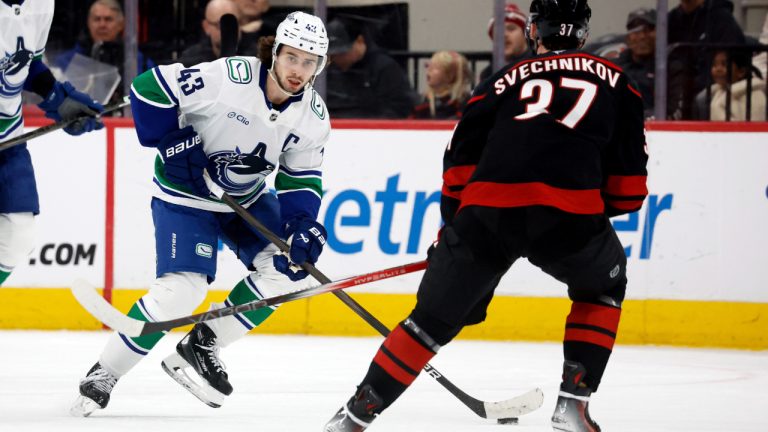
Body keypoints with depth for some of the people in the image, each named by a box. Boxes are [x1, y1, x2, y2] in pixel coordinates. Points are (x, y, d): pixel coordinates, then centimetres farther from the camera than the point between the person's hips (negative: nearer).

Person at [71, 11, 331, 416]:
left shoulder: (313, 117, -9)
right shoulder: (228, 77, -27)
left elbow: (302, 177, 1)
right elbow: (149, 87, -24)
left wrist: (303, 224, -17)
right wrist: (173, 144, -25)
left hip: (248, 197, 7)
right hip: (186, 195, -7)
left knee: (290, 266, -9)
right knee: (182, 287, -22)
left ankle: (199, 348, 5)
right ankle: (102, 375, -8)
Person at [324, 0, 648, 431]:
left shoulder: (506, 80, 26)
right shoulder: (614, 81, 23)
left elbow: (460, 165, 20)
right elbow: (629, 187, 18)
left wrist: (453, 226, 31)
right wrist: (603, 208, 37)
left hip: (488, 209, 1)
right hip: (571, 212, -1)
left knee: (436, 315, 17)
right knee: (603, 285, 30)